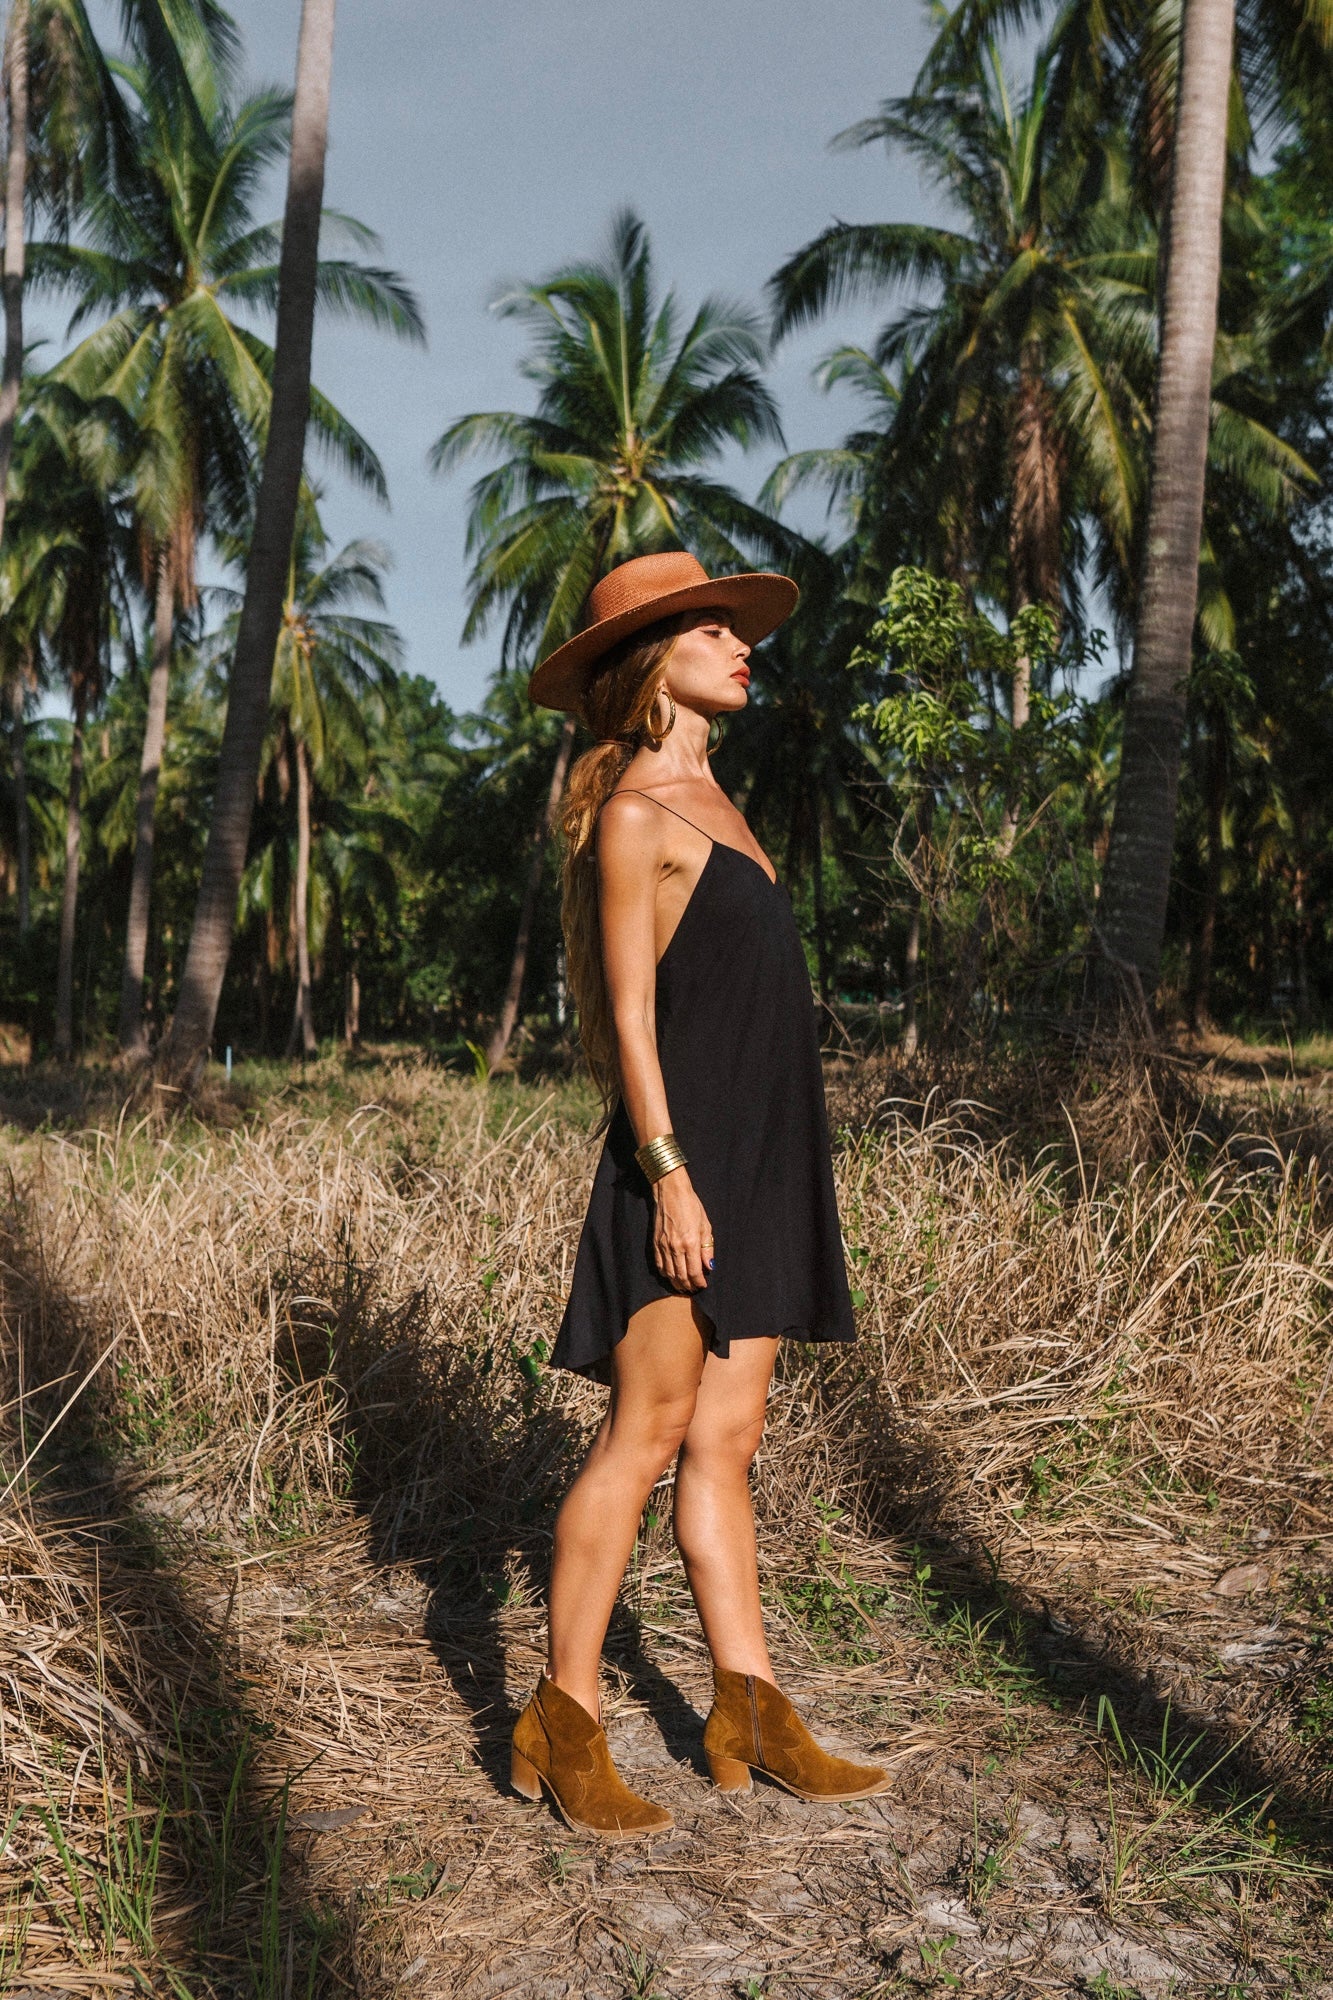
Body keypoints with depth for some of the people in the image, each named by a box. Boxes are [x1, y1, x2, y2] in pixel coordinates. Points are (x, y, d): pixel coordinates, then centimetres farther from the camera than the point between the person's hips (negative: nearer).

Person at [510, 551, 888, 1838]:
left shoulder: (705, 800, 19)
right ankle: (562, 1730, 7)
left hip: (758, 1154, 9)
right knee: (646, 1435, -4)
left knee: (724, 1443, 10)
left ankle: (751, 1718, 17)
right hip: (685, 1151, -9)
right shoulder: (633, 812, -7)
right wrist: (669, 1174, -19)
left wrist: (763, 1174, 19)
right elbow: (630, 1010, -13)